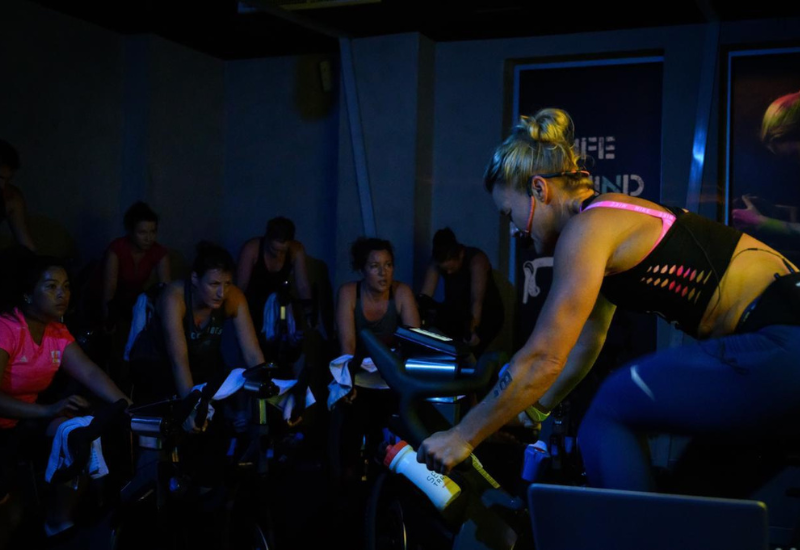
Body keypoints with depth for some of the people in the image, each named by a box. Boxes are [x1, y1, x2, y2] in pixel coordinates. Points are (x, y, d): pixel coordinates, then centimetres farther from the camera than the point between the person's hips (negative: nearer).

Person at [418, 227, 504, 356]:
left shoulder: (476, 259, -26)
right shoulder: (437, 261, -13)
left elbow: (477, 300, -36)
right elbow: (425, 296, -19)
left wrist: (472, 331, -48)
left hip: (486, 312, -4)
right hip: (455, 311, 4)